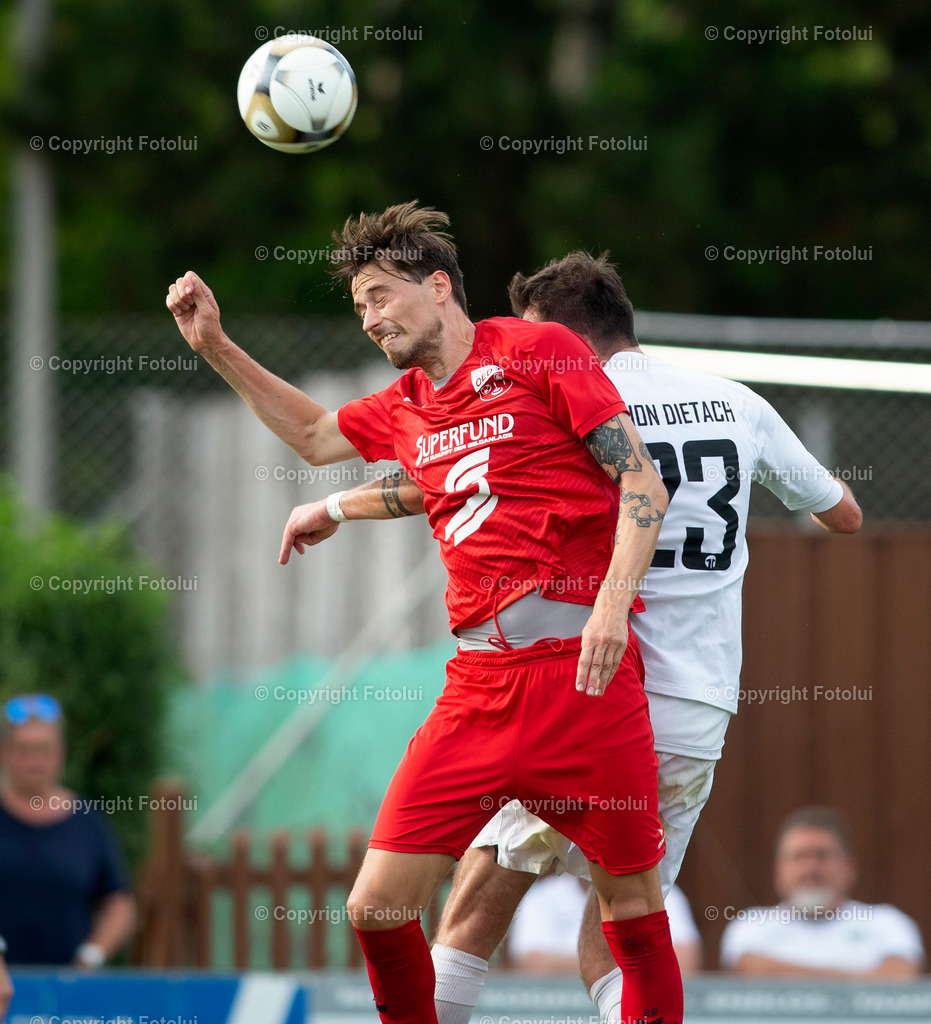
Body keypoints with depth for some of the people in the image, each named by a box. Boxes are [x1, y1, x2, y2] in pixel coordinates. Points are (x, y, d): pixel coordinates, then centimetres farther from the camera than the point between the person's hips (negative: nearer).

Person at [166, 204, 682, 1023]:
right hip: (479, 684, 6)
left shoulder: (537, 351, -1)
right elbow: (315, 436, 40)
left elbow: (642, 481, -6)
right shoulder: (404, 409, 18)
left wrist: (613, 600, -19)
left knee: (633, 905, 0)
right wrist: (215, 347, 32)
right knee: (376, 906, -3)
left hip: (583, 669, -6)